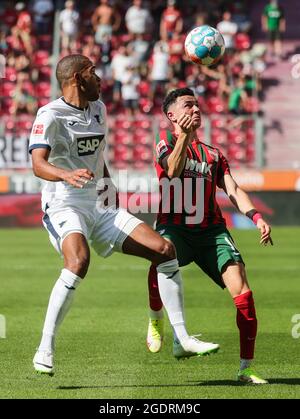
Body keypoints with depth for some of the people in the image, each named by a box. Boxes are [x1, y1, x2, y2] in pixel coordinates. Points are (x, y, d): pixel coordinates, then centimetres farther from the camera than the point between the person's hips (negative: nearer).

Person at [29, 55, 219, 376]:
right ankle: (45, 350, -28)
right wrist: (66, 175, -44)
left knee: (164, 249, -2)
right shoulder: (50, 115, -11)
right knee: (79, 262, -36)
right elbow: (38, 164, -26)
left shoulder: (98, 109, 15)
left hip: (100, 207, 8)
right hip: (64, 207, -8)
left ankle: (182, 339, 5)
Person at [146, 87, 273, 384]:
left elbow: (232, 190, 12)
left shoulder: (212, 154, 22)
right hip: (174, 228, -4)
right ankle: (156, 320, -13)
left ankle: (246, 368, -6)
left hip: (211, 231, 4)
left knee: (243, 294, -13)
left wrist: (255, 216, -5)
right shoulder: (165, 142, 10)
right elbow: (172, 171, -11)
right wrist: (183, 137, -25)